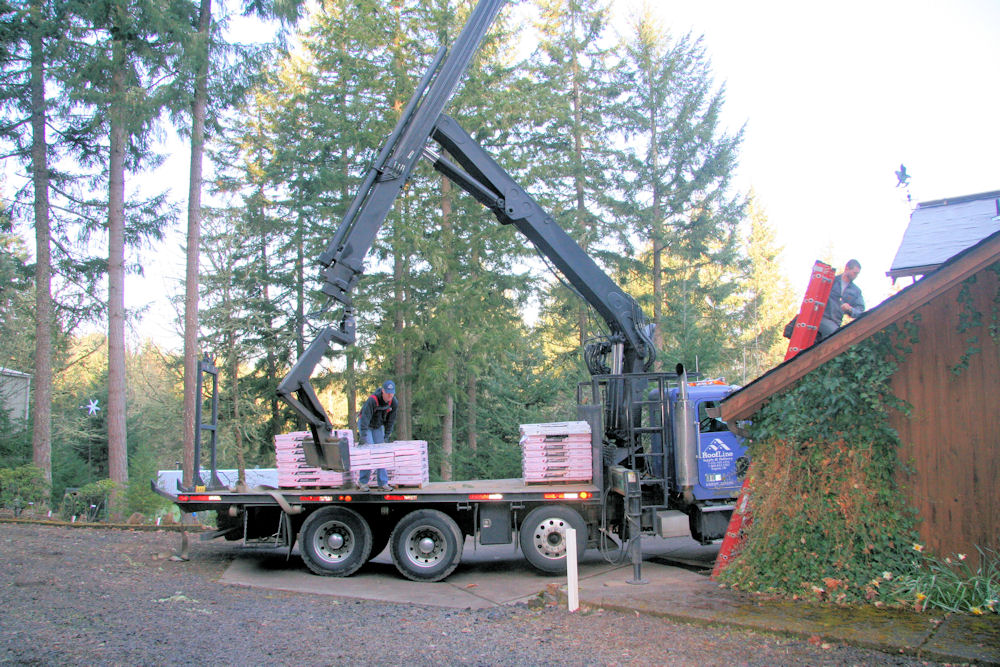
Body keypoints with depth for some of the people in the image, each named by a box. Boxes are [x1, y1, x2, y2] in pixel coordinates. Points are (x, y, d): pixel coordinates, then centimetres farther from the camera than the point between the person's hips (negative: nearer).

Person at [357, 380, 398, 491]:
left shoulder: (394, 403, -17)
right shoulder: (372, 400, -35)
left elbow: (390, 422, -6)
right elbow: (365, 420, -38)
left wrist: (386, 438, -10)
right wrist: (364, 441, -42)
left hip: (378, 427, 5)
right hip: (365, 425, -5)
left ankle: (382, 483, 1)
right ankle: (363, 482, -5)